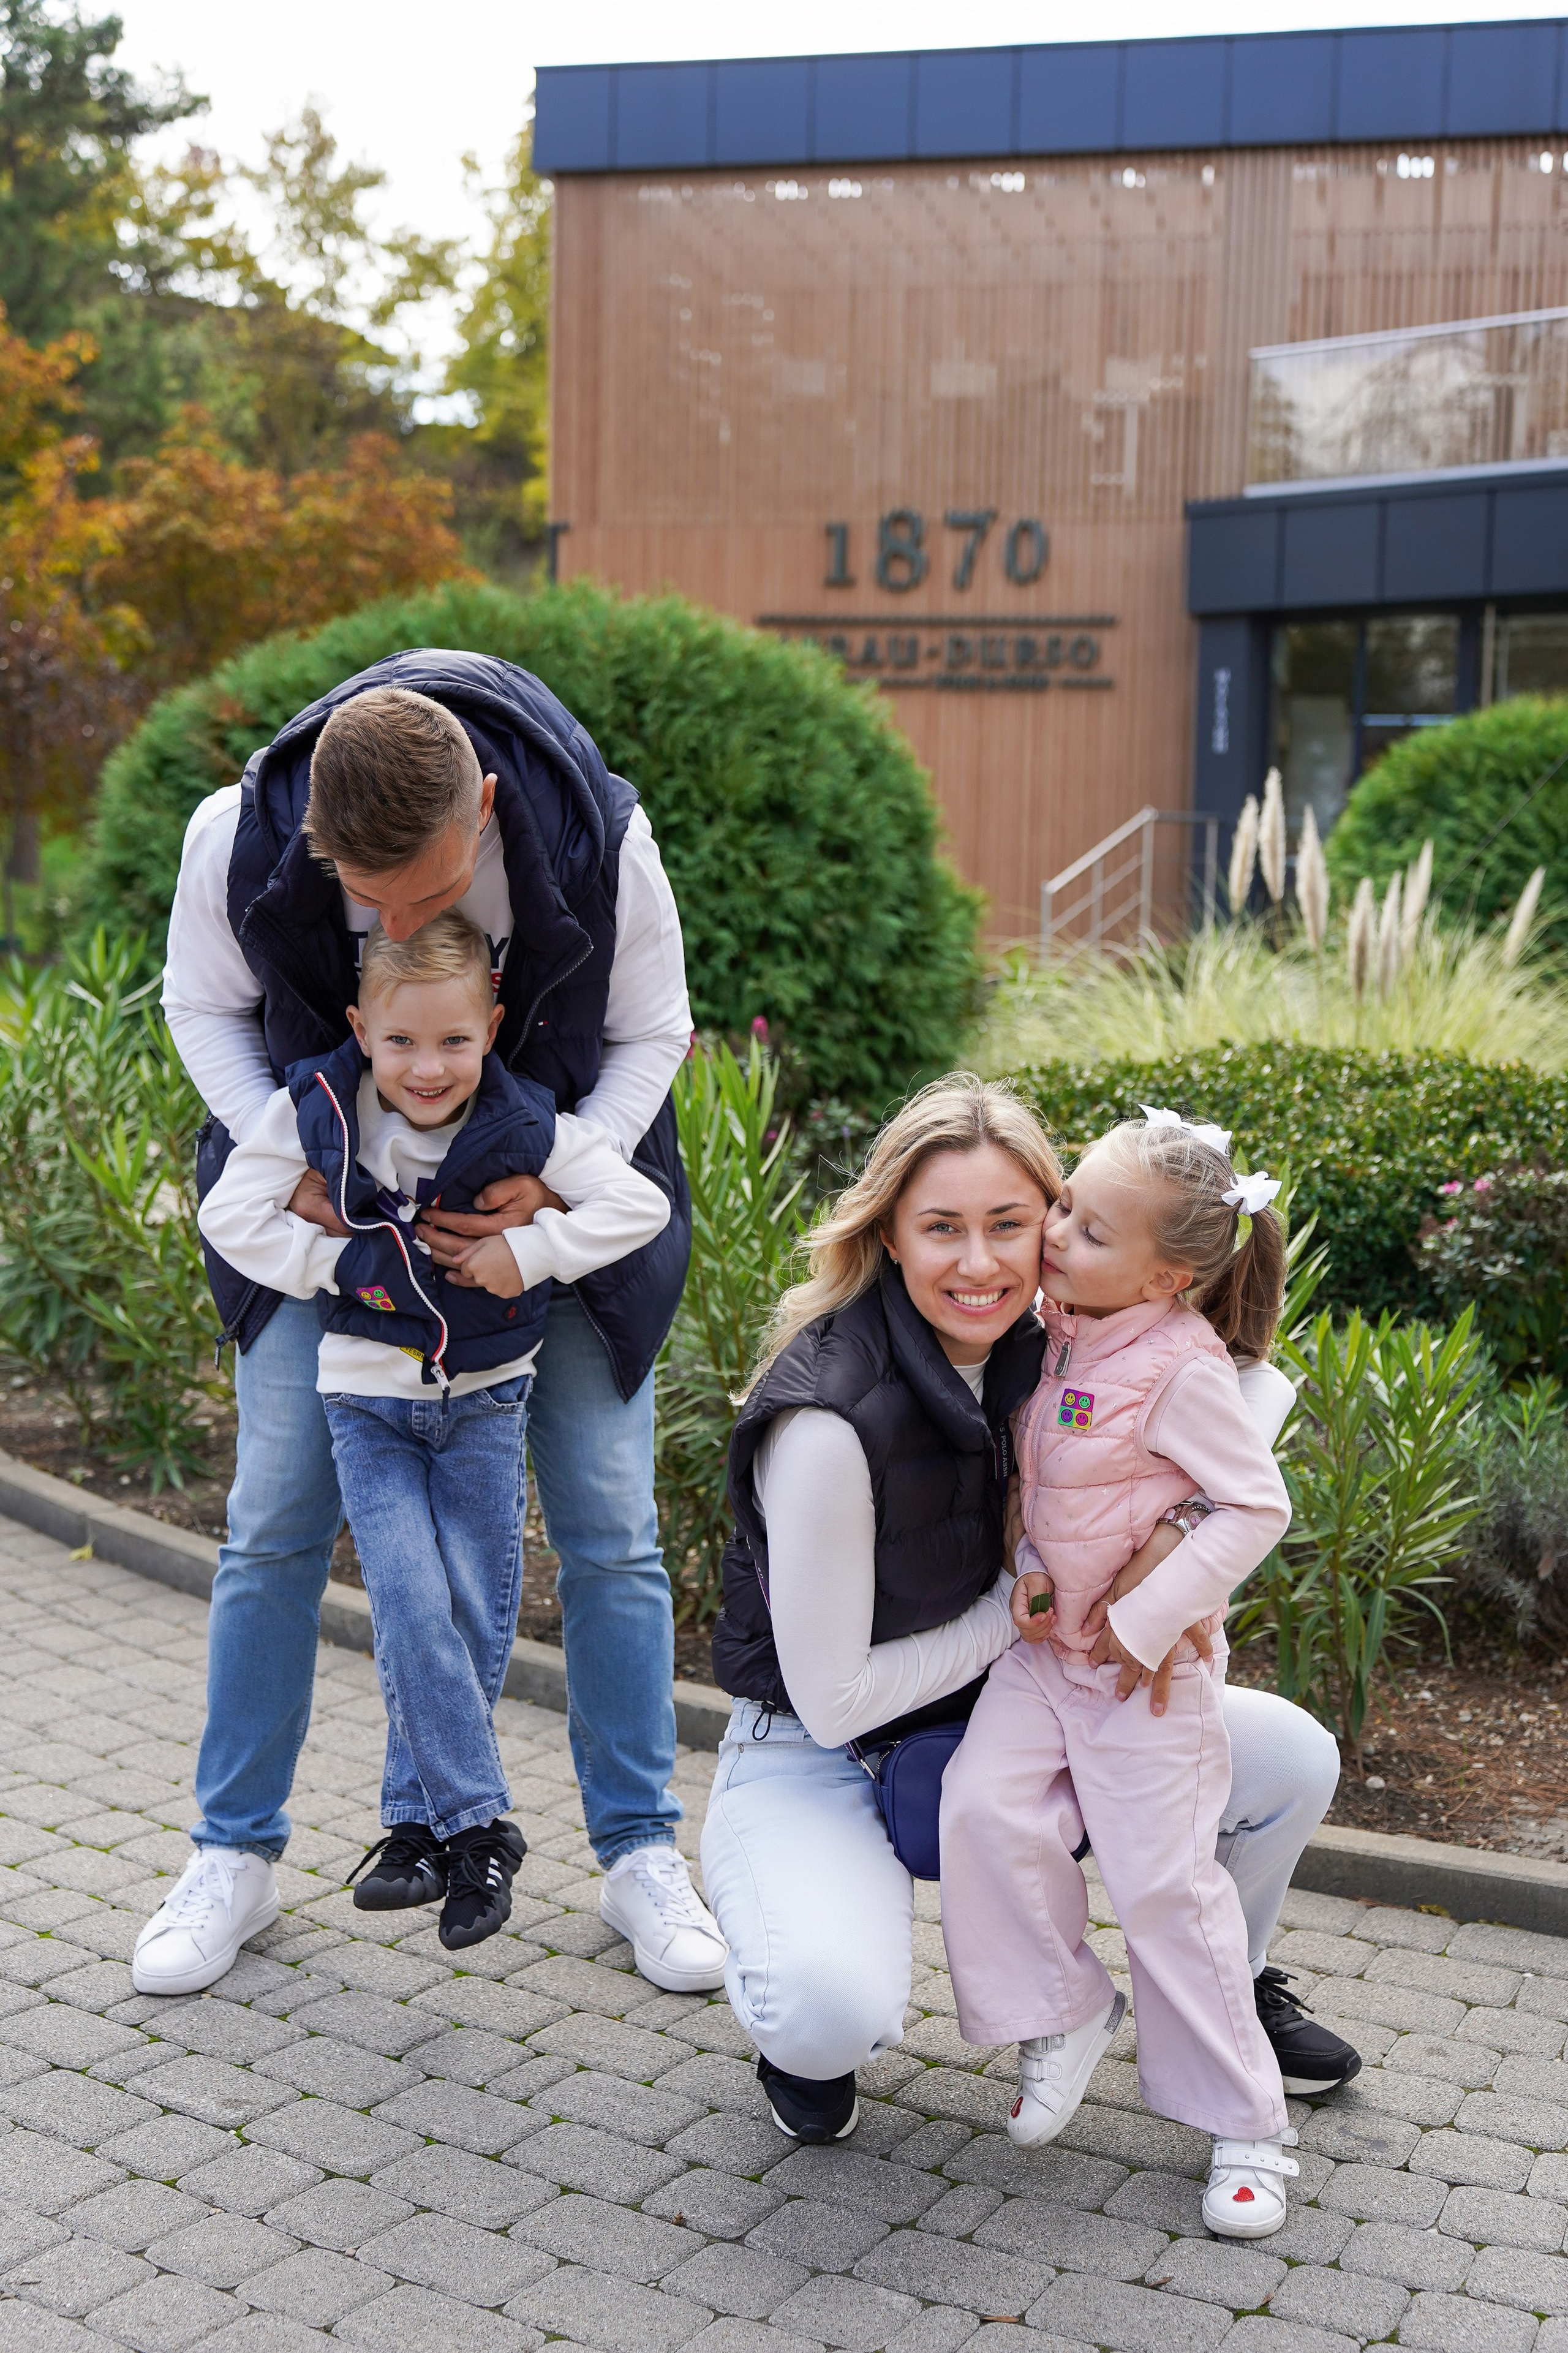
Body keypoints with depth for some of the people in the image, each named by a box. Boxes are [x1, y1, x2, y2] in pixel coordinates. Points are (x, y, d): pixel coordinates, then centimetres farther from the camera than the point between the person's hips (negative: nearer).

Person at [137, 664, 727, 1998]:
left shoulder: (598, 837, -29)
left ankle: (641, 1852, 18)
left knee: (610, 1528, 1)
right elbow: (205, 1009, -6)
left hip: (562, 1182, 0)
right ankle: (236, 1853, 19)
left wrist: (553, 1191, -25)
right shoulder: (239, 837, -26)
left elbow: (651, 1035, -12)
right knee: (275, 1523, 2)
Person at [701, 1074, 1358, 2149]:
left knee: (1294, 1758, -4)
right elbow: (833, 1701, -23)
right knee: (834, 2012, -35)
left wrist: (1180, 1527, -22)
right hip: (821, 1764, -6)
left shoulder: (1047, 1347, -10)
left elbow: (1257, 1377, -4)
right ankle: (804, 2030, 5)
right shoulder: (830, 1422, -30)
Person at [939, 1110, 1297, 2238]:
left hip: (1146, 1667, -6)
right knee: (985, 1805, -10)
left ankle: (1246, 2124, 13)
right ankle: (1065, 2008, 13)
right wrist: (1029, 1567, -2)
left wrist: (1142, 1621, -19)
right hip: (1044, 1642, 6)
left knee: (1163, 1879, -3)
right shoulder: (1059, 1330, -1)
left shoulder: (1181, 1367, -22)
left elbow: (1257, 1506, -19)